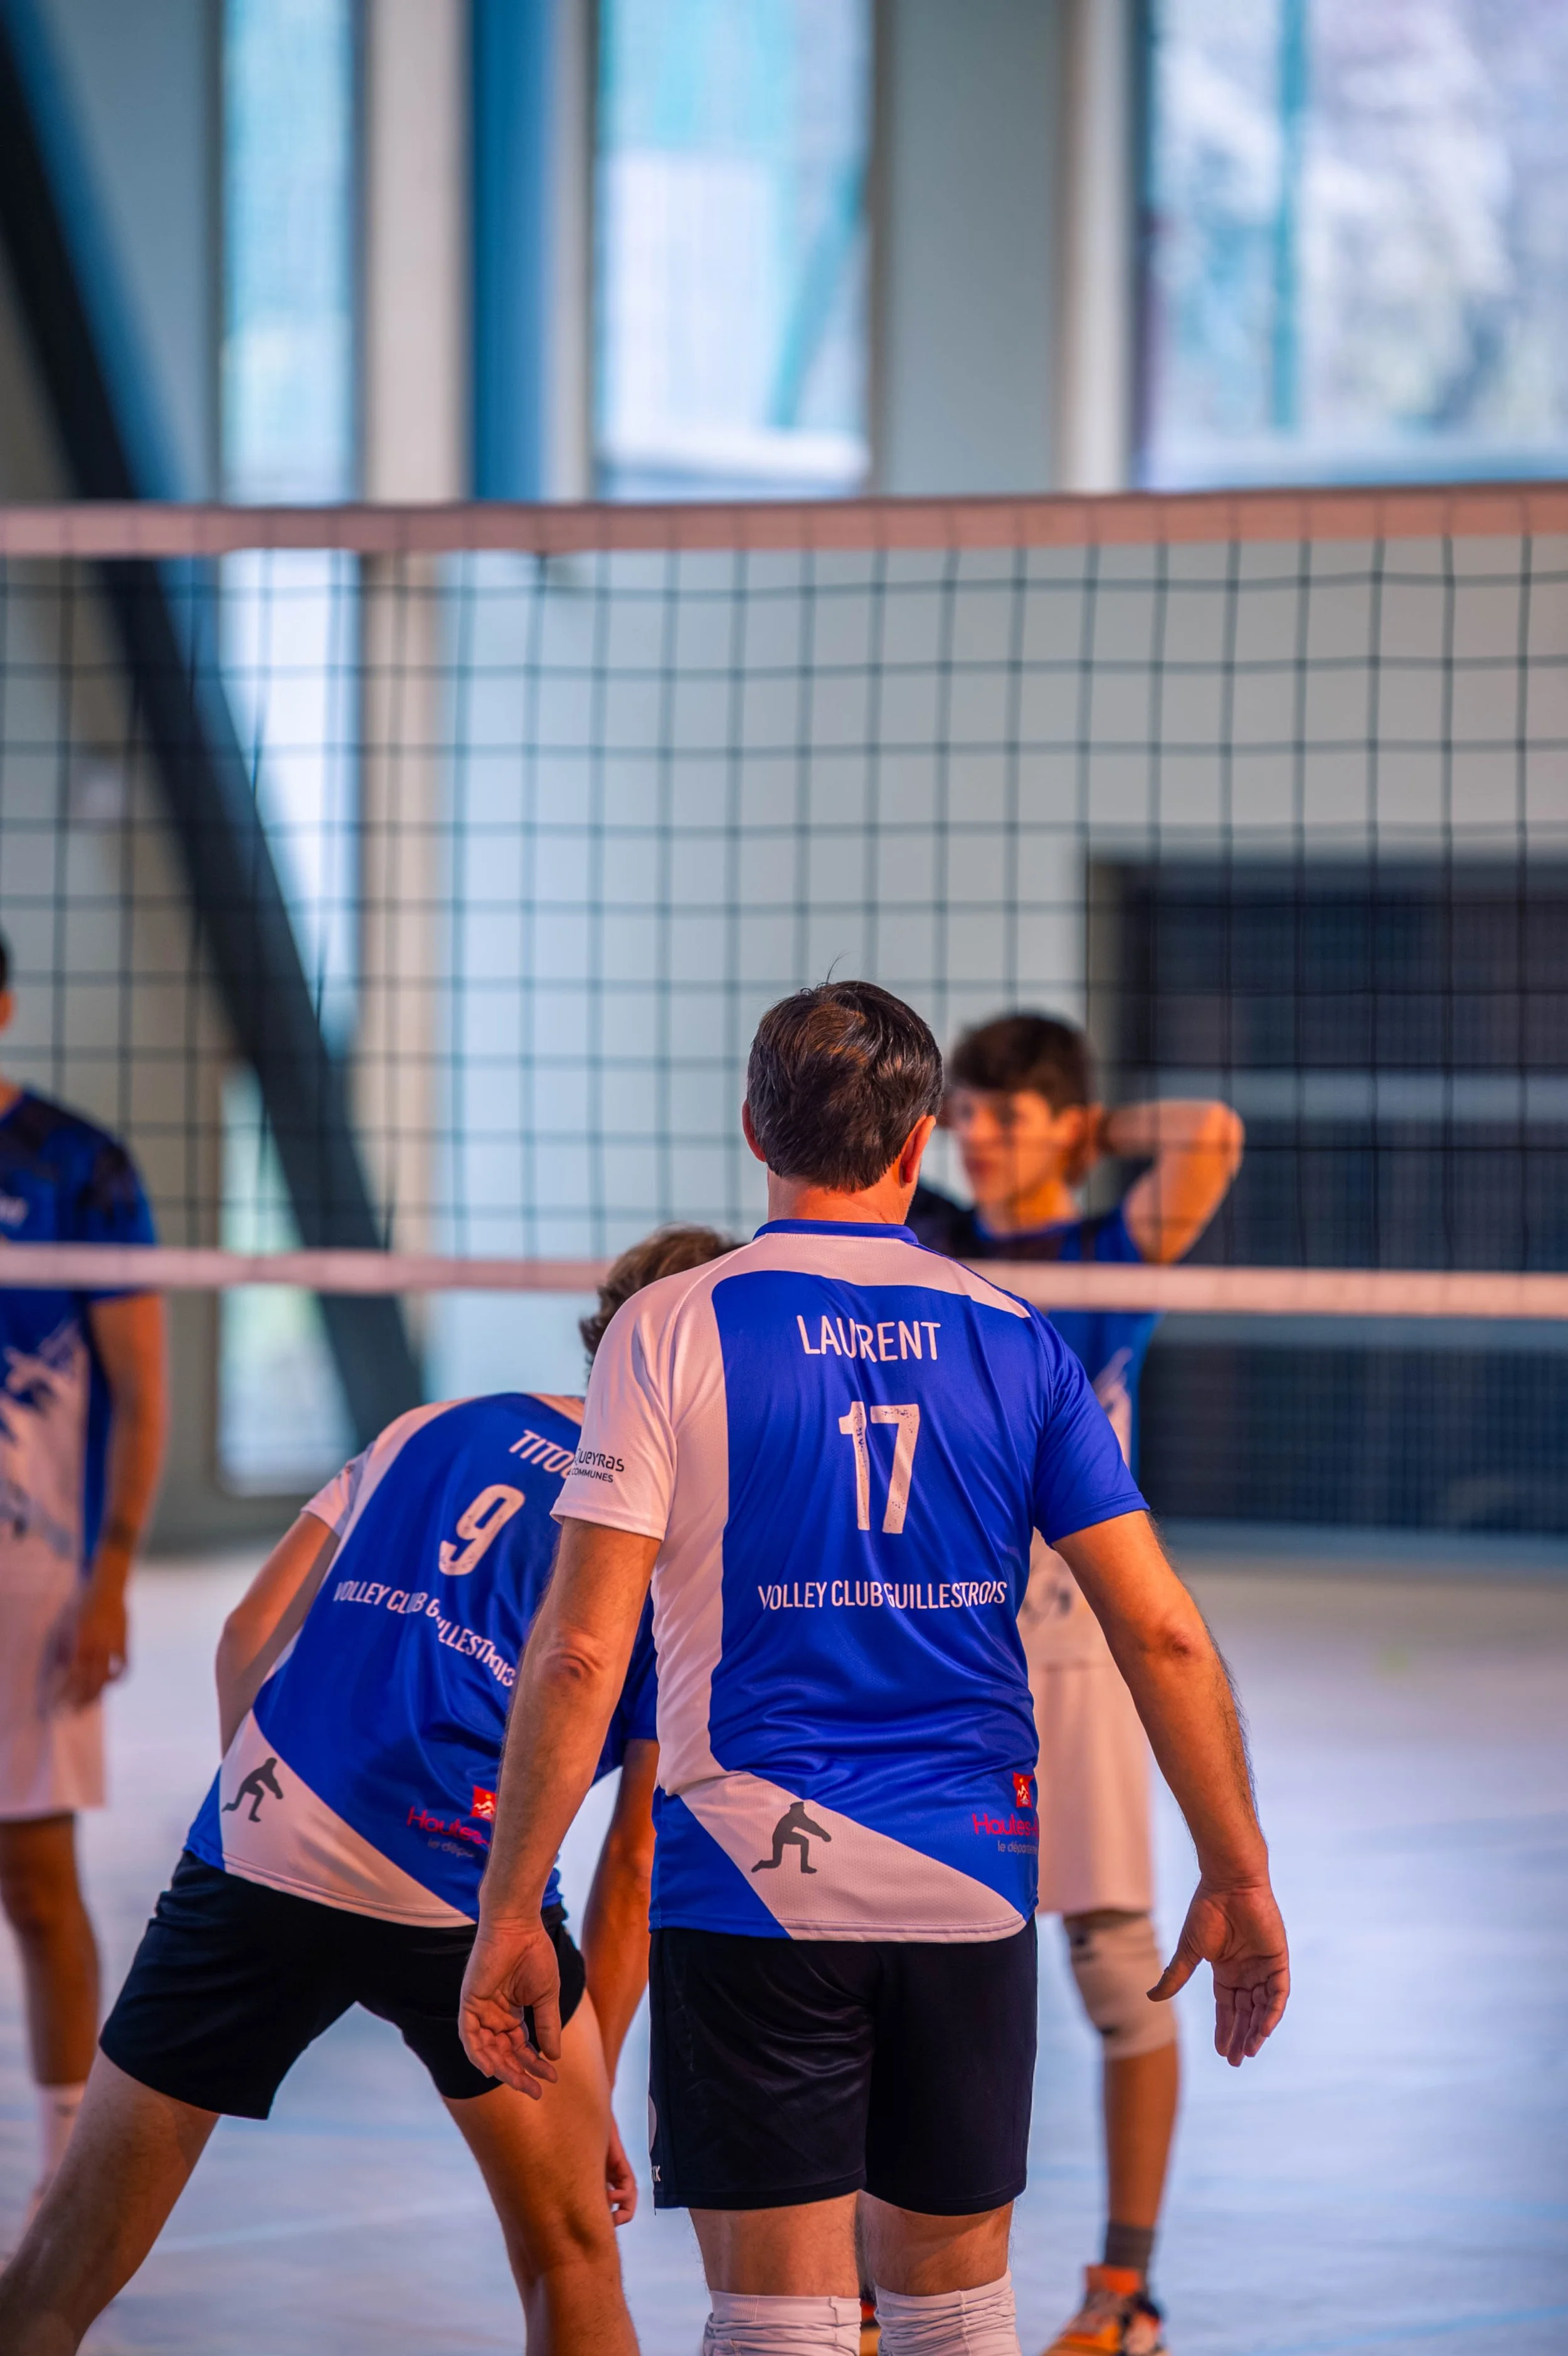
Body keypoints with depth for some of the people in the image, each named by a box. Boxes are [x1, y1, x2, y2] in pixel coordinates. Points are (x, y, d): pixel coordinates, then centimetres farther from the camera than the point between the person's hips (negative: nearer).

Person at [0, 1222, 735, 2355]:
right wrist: (591, 2093, 15)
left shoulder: (435, 1430, 19)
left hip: (253, 1842, 3)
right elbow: (637, 1859, 9)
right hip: (457, 1882, -3)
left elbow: (250, 1635, 13)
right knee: (570, 2253, 13)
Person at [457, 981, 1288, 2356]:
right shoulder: (1018, 1342, 5)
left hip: (753, 1882, -3)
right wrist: (1239, 1878, 10)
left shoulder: (674, 1331, -3)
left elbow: (582, 1649, -9)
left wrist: (511, 1910, -5)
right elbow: (1163, 1634, 1)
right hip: (971, 1884, 3)